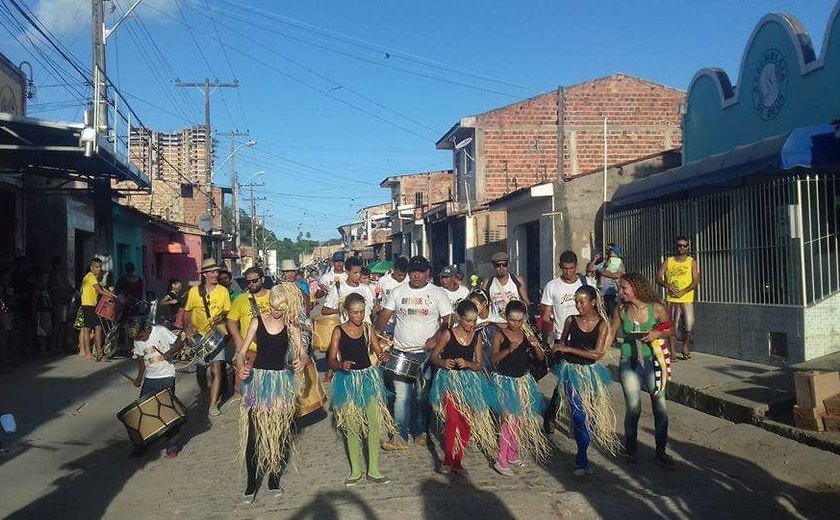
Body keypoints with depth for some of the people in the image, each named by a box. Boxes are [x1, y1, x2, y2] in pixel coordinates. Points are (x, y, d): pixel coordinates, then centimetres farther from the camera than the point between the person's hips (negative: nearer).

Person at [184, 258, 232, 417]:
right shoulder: (194, 291, -2)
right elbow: (187, 311, 8)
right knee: (201, 369, 12)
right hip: (199, 335, 1)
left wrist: (222, 315, -13)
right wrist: (188, 326, -8)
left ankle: (213, 404, -6)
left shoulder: (223, 291, -1)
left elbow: (228, 311, 8)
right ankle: (204, 394, 39)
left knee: (216, 369, -10)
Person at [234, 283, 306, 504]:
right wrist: (240, 367, -23)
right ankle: (251, 481, 7)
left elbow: (302, 352, -4)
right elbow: (242, 351, -2)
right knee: (254, 432, -4)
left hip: (282, 381, 1)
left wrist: (302, 362, -27)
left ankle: (274, 479, 20)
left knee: (279, 432, 6)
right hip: (258, 379, -1)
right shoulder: (257, 322, -1)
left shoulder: (291, 325, 1)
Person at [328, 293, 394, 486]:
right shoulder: (339, 331, -5)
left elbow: (378, 351, 3)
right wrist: (341, 365, -27)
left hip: (369, 378, 2)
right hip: (348, 381, -2)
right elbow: (331, 360, -6)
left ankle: (374, 470, 11)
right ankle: (355, 471, 20)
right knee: (351, 426, 6)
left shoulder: (368, 328, 2)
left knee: (375, 423, -1)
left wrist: (383, 356, -20)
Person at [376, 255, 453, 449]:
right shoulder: (398, 292, 7)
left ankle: (419, 431, 23)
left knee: (422, 396, 7)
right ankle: (400, 437, 0)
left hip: (426, 353, -1)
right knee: (401, 395, -3)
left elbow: (448, 320, -1)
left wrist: (435, 338, -15)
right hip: (400, 352, 1)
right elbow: (384, 315, 6)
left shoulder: (437, 293, 1)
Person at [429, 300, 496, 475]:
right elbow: (433, 356, 0)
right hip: (448, 380, -4)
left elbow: (480, 365, 4)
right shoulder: (448, 334, -7)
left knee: (467, 423, 3)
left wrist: (467, 363, -15)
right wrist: (443, 363, -20)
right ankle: (447, 460, 0)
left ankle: (458, 461, 18)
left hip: (468, 382, 4)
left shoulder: (477, 337, 3)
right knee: (453, 420, -15)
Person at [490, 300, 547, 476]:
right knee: (510, 419, -12)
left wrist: (536, 346, -18)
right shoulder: (500, 335, -10)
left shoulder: (527, 336, 2)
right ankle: (501, 461, -5)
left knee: (519, 420, 11)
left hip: (523, 381, 5)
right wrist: (509, 349, -37)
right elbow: (493, 358, -21)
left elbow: (541, 358, 2)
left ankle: (512, 454, 27)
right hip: (505, 381, -5)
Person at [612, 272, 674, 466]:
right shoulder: (621, 310, -4)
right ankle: (630, 451, 20)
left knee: (660, 407, 5)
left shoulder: (656, 308, -9)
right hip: (629, 363, 0)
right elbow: (611, 334, 6)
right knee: (633, 408, 2)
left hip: (652, 361, 0)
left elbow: (670, 330, 5)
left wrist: (657, 334, -15)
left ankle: (661, 450, 24)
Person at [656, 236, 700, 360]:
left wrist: (682, 292, -15)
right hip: (671, 300, 1)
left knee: (689, 326, -8)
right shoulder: (668, 262, 7)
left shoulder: (692, 262, 4)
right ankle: (672, 352, 9)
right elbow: (658, 278, 3)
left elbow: (696, 281, -4)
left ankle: (685, 346, 18)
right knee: (671, 327, 0)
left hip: (687, 299, -1)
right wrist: (668, 285, -16)